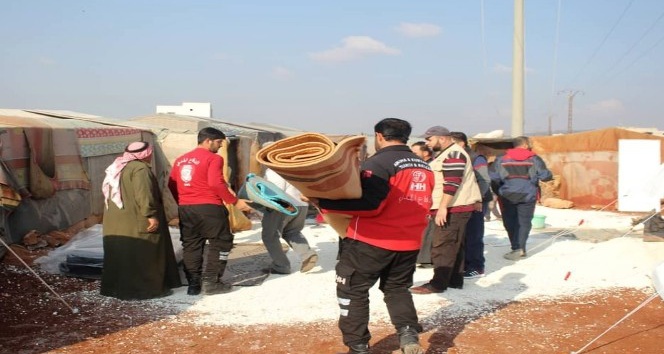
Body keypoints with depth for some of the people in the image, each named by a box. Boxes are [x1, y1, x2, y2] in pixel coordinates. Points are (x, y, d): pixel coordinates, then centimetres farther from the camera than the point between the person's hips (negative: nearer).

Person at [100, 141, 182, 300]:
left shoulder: (116, 168, 18)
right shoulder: (140, 168, -13)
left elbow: (107, 192, 24)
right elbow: (143, 194, -24)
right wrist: (151, 215, -24)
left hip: (115, 223, 9)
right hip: (135, 223, -9)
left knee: (120, 254, 13)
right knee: (141, 257, -3)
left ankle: (114, 287, 18)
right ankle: (146, 288, 1)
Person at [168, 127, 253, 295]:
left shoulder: (180, 160, 16)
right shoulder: (213, 158, -6)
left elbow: (171, 185, 14)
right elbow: (216, 183, -18)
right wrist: (235, 201, -13)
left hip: (184, 209, 7)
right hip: (208, 208, -6)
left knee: (191, 246, 12)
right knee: (221, 242, 6)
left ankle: (194, 284, 13)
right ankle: (211, 282, 1)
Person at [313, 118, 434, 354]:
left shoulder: (378, 163, -16)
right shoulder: (424, 167, 7)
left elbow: (369, 204, -24)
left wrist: (323, 202, -24)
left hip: (371, 241, -7)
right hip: (409, 242, 7)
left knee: (353, 290, 10)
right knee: (397, 288, 23)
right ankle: (409, 333, 3)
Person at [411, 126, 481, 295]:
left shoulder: (453, 154, -15)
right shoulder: (449, 154, 20)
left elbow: (452, 184, -24)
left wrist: (442, 207, -26)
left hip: (451, 209, -11)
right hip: (452, 208, 11)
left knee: (442, 247, -10)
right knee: (454, 246, 13)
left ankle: (438, 284, -8)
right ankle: (455, 280, 19)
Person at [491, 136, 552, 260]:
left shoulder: (501, 159, 1)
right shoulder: (534, 159, -2)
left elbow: (493, 177, -5)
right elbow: (545, 176, -4)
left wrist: (500, 186, 14)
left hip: (507, 195, 1)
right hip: (527, 195, -1)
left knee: (510, 222, 11)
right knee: (524, 222, 5)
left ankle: (517, 248, 9)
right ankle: (520, 248, -8)